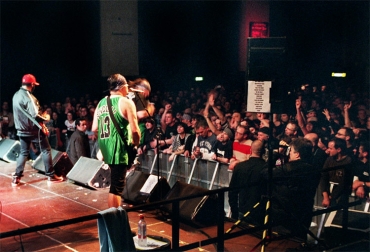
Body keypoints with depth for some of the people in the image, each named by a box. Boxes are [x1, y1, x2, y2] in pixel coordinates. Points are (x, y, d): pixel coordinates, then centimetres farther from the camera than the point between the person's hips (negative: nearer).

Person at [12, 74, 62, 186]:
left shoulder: (16, 95, 6)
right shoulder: (28, 96, -20)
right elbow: (36, 114, -26)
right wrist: (46, 117, -8)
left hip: (21, 129, 7)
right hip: (34, 129, -7)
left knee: (23, 152, 14)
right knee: (46, 150, 6)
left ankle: (16, 177, 9)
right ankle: (50, 175, 9)